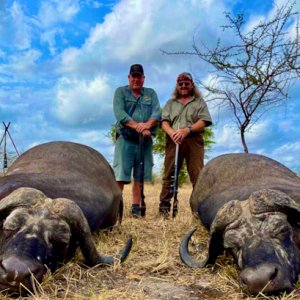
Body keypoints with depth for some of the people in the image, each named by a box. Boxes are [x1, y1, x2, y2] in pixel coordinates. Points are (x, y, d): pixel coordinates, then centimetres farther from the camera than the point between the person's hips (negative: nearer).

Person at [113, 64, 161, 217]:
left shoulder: (151, 93, 16)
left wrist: (147, 125, -21)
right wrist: (137, 126, -22)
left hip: (145, 141, 3)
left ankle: (136, 208, 11)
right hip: (125, 140, -2)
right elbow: (119, 113, -9)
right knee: (120, 175, -7)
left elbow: (157, 113, 0)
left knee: (140, 176, 4)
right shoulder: (120, 92, 8)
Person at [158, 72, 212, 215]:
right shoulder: (170, 103, 22)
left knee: (197, 175, -6)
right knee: (169, 175, -1)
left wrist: (187, 130, -16)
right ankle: (164, 206, 2)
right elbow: (164, 121, 9)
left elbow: (203, 121, 1)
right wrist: (171, 132, -14)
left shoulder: (199, 101, 16)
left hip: (194, 141, -1)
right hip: (173, 140, 2)